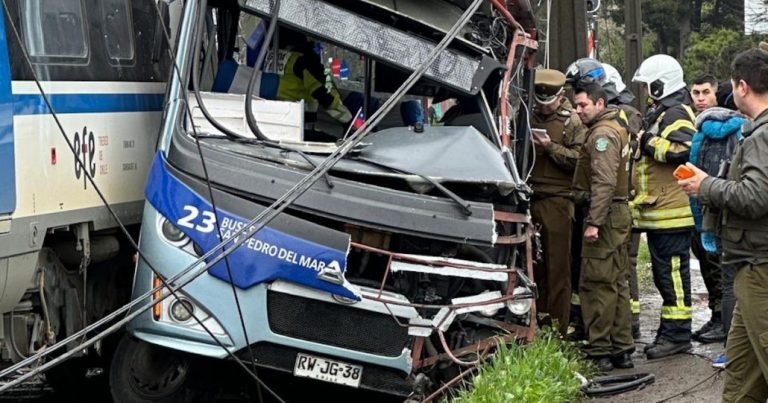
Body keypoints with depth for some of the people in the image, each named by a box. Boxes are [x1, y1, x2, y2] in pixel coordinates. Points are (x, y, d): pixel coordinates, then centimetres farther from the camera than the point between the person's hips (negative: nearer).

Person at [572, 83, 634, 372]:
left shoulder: (602, 134, -14)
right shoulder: (616, 128, 19)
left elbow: (604, 182, -22)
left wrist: (594, 222, -24)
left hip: (605, 215, -11)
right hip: (620, 214, 11)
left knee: (596, 284, -7)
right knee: (617, 283, 13)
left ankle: (599, 352, -5)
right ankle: (622, 350, 18)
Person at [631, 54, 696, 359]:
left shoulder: (675, 114, -13)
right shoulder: (660, 113, 20)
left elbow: (684, 149, -30)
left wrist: (651, 144, -20)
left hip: (671, 210, -11)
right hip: (658, 210, 11)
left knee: (672, 271, -7)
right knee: (664, 272, 15)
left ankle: (677, 334, -2)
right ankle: (671, 331, 22)